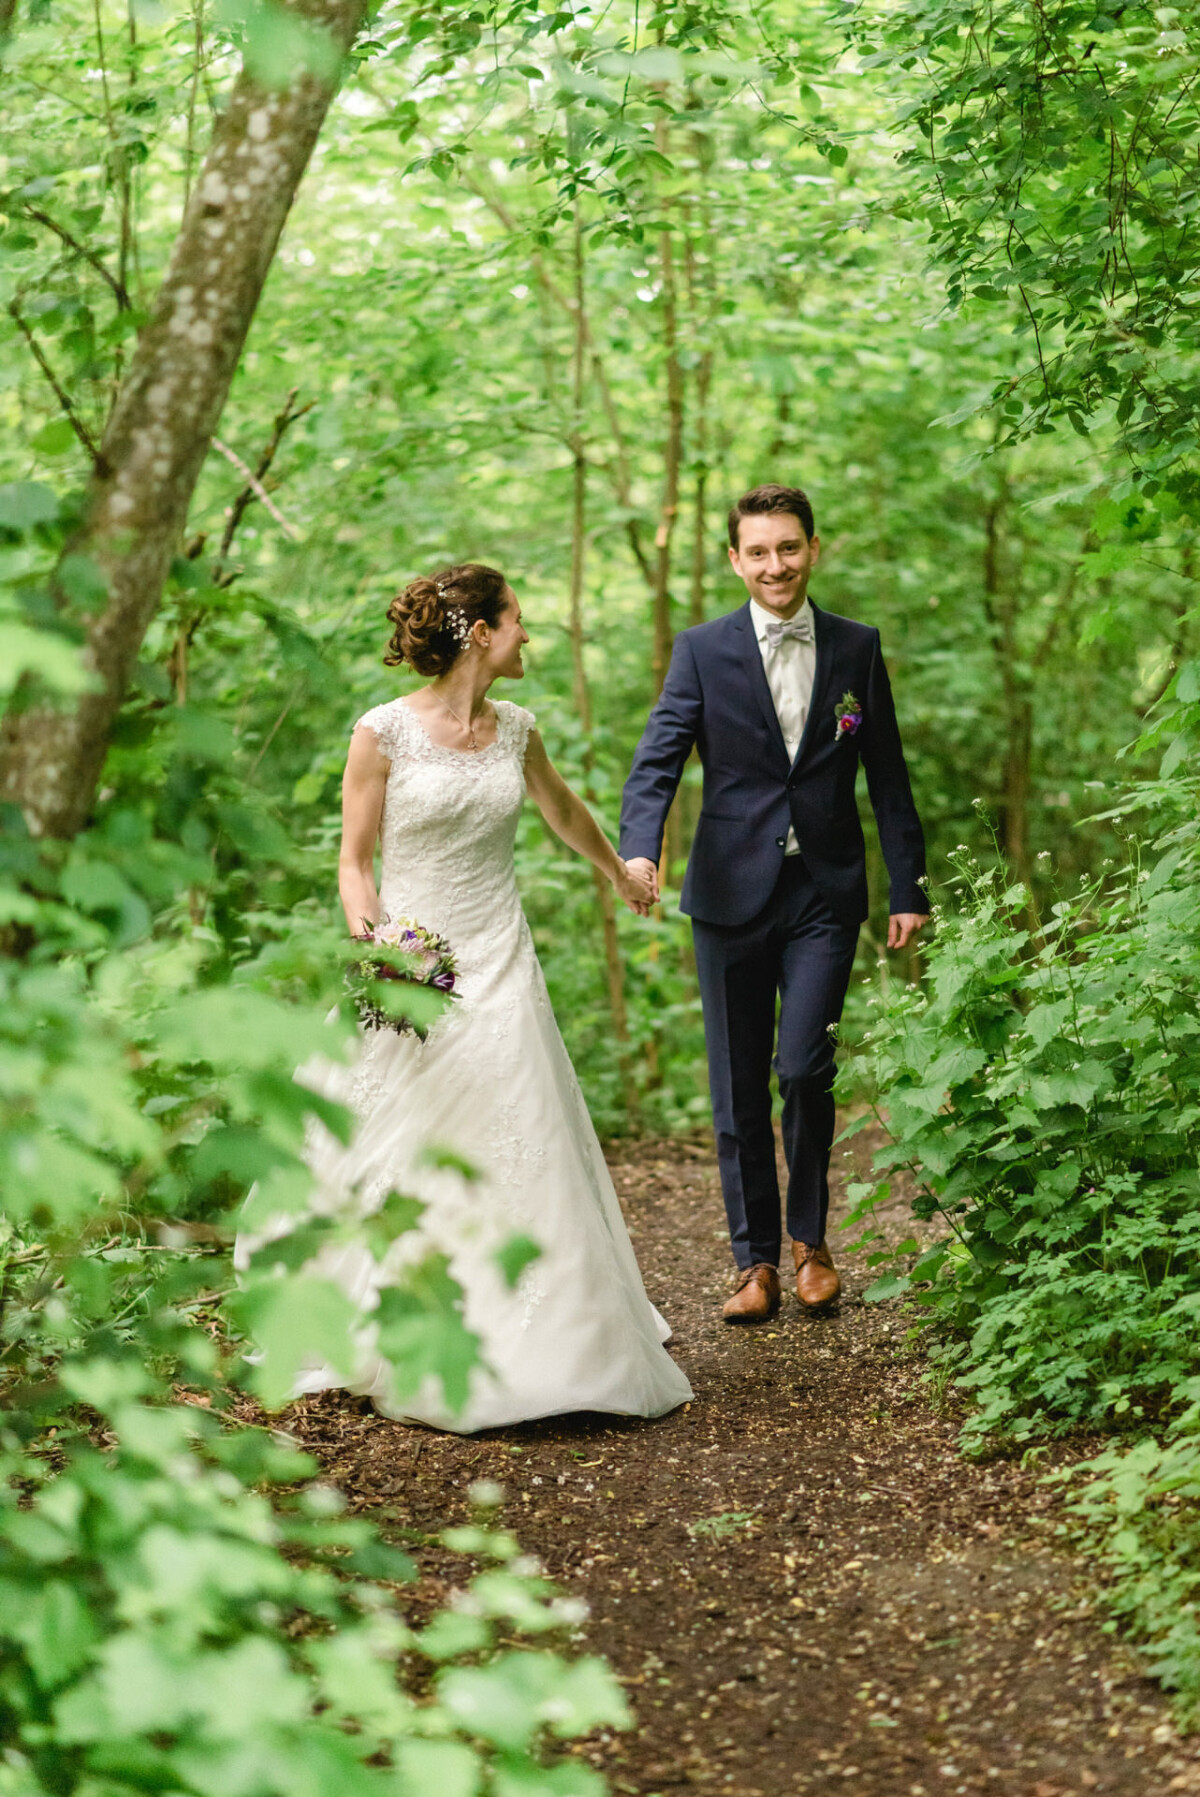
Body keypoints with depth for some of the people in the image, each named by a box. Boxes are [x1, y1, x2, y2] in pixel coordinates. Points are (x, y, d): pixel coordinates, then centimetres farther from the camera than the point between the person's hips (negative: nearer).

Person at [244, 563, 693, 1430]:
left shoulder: (515, 728, 6)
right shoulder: (384, 732, -8)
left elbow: (565, 811, 27)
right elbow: (356, 862, -4)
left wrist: (622, 872, 43)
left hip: (500, 968, 4)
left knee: (521, 1157, 1)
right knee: (405, 1172, 3)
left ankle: (538, 1349, 8)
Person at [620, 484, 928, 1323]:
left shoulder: (857, 648, 6)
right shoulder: (703, 650, 1)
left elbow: (888, 775, 9)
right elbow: (658, 760, -8)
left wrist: (909, 887, 6)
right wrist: (641, 847, -26)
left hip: (825, 894, 0)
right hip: (733, 893, 0)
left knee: (805, 1067, -11)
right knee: (739, 1088, 5)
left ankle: (810, 1237, 11)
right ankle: (756, 1262, 17)